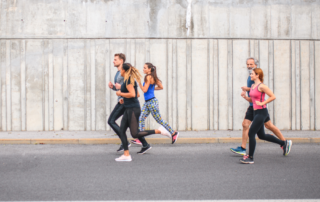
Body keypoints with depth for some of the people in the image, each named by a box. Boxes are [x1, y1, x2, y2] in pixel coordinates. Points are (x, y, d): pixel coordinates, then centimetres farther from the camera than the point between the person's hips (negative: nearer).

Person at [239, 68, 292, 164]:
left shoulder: (261, 86, -14)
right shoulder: (253, 86, 12)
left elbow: (273, 97, -16)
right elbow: (251, 100, 19)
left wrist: (262, 103, -18)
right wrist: (244, 96, 2)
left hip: (261, 112, -10)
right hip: (256, 112, 10)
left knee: (251, 133, -10)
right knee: (261, 135, 16)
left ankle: (250, 157, -2)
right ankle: (284, 143, 31)